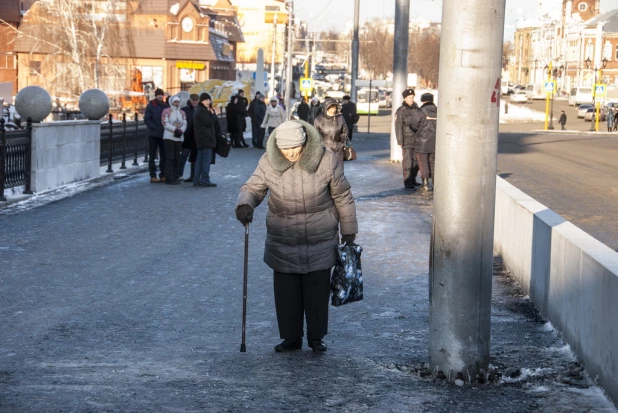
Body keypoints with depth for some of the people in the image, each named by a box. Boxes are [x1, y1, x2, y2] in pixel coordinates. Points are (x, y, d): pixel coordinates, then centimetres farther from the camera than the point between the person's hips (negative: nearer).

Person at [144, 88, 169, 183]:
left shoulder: (166, 106, 9)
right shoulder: (151, 105, -2)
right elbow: (146, 119, -7)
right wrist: (155, 128, -18)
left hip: (163, 135, 4)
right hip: (153, 135, -4)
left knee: (163, 156, 6)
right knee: (152, 156, 1)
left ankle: (163, 175, 12)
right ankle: (153, 176, 2)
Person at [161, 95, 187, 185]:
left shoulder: (182, 113, 13)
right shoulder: (166, 111, -2)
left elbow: (185, 124, 7)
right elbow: (165, 123, -11)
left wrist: (180, 131, -13)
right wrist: (175, 130, -19)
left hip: (179, 138, 5)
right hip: (168, 137, -5)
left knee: (176, 158, 5)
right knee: (169, 158, -9)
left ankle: (175, 177, 11)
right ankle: (169, 178, -10)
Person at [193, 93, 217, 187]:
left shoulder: (199, 110, 19)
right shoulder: (202, 111, -13)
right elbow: (209, 122, -19)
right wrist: (212, 114, -9)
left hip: (200, 139, 11)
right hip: (206, 138, -11)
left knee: (200, 159, 11)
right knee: (207, 159, -9)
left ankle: (196, 180, 12)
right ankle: (205, 180, -10)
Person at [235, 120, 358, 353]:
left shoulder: (325, 160, -13)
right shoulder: (268, 162, -11)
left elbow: (342, 197, -2)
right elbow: (253, 188, 0)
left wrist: (348, 231, 3)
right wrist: (245, 204, -25)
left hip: (320, 241, -1)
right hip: (282, 243, 1)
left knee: (317, 291, 8)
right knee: (286, 291, 7)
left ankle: (316, 337, 24)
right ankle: (291, 337, 23)